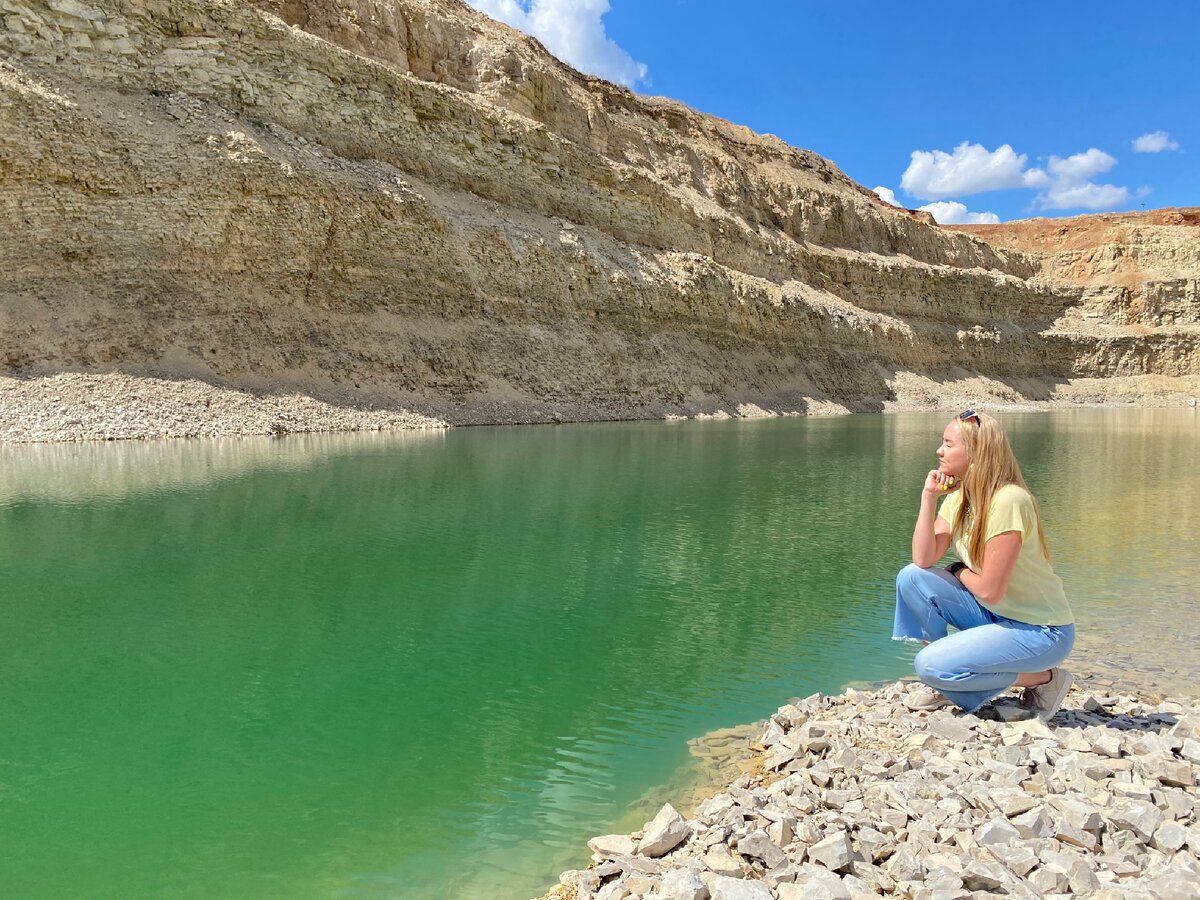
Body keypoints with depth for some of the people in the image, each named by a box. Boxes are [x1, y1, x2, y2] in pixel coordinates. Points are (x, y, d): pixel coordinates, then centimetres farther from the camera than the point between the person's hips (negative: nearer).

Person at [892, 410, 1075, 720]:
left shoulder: (1008, 501, -25)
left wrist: (960, 572, -4)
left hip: (1041, 629, -8)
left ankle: (1042, 678, 0)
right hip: (994, 613, 8)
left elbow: (989, 590, -24)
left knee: (932, 666, -21)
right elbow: (923, 559, -10)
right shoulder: (958, 496, 2)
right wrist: (928, 497, -13)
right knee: (911, 578, -8)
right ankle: (948, 682, 7)